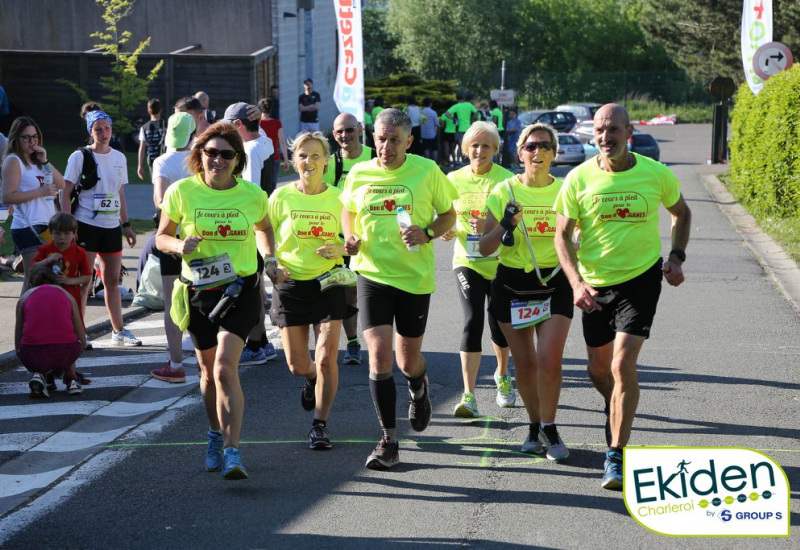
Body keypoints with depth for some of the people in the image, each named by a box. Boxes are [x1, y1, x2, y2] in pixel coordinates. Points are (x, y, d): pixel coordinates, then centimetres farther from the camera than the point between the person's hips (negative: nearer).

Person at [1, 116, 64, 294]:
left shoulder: (36, 160, 18)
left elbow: (61, 184, 11)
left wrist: (45, 162, 0)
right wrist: (40, 192, -18)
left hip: (47, 226, 8)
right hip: (28, 228, -8)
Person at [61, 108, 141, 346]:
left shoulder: (119, 158, 10)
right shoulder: (80, 157, -5)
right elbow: (66, 193, -6)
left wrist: (127, 225, 15)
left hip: (111, 226, 5)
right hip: (86, 225, -5)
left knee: (112, 280, 11)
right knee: (83, 281, -4)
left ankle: (119, 331, 19)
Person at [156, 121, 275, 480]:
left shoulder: (252, 195, -3)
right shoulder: (182, 192, -6)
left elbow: (264, 227, 19)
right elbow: (161, 237, 4)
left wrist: (269, 255, 3)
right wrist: (180, 245, -17)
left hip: (240, 290, -2)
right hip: (198, 291, 2)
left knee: (225, 368, -18)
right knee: (208, 370, 16)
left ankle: (232, 451, -17)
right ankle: (216, 435, 40)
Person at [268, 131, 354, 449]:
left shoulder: (338, 198, 0)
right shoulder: (281, 197, -1)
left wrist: (341, 249, -12)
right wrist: (271, 265, -12)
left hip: (328, 283, -1)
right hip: (290, 285, 1)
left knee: (326, 358, -9)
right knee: (297, 365, 4)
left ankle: (320, 424, 7)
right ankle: (312, 379, 42)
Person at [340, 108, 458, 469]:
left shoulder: (427, 171, -4)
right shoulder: (359, 174, 1)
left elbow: (449, 214, 6)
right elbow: (348, 212, 19)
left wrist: (427, 233, -15)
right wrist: (350, 238, -2)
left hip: (415, 277, -1)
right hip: (372, 274, 1)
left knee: (408, 361, 9)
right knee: (379, 355, -11)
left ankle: (419, 390, 48)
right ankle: (388, 441, -3)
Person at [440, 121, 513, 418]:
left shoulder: (506, 180, -6)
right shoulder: (454, 179, 3)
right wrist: (447, 230, -10)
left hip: (499, 263, -1)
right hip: (467, 262, 1)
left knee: (499, 324, 10)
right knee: (472, 322, -14)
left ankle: (502, 375, 41)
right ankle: (469, 396, -16)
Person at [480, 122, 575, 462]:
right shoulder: (504, 191, -1)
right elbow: (484, 248, -3)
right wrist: (505, 226, -21)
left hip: (555, 284, 0)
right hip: (512, 284, 1)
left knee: (549, 360, -12)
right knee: (524, 363, 6)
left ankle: (549, 429, 6)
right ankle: (534, 425, 26)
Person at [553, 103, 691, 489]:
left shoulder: (656, 174, -8)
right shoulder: (579, 179, -8)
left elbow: (681, 213, 12)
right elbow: (562, 235, -3)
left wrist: (676, 256, -3)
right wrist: (577, 283, -16)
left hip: (641, 278, -2)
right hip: (595, 284, 3)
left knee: (623, 363, -17)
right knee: (599, 370, 14)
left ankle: (616, 456, -9)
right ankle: (618, 411, 49)